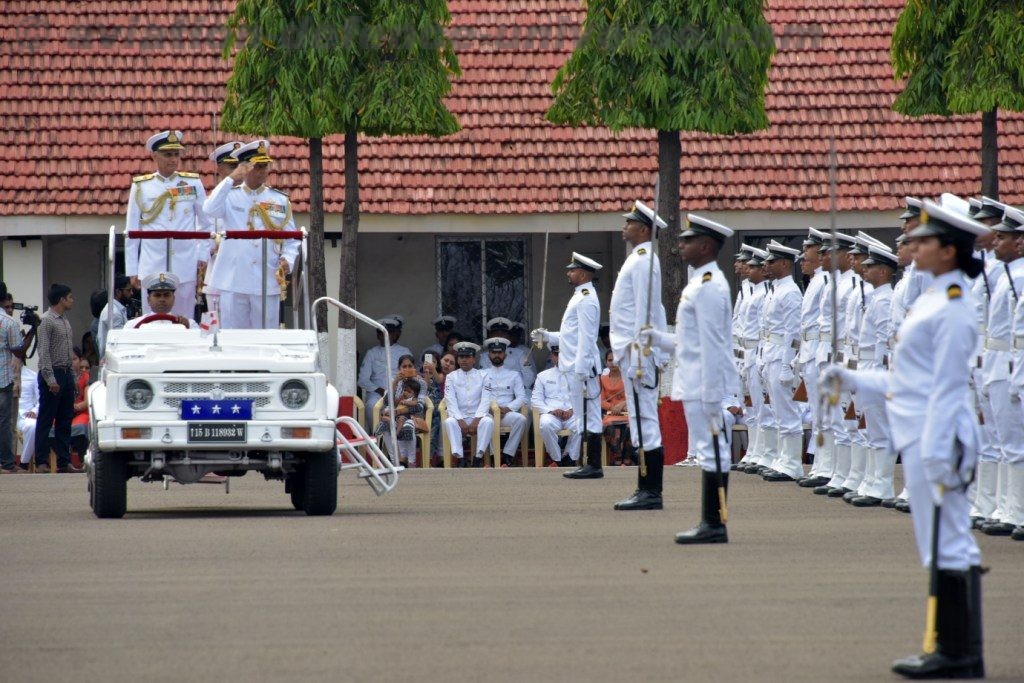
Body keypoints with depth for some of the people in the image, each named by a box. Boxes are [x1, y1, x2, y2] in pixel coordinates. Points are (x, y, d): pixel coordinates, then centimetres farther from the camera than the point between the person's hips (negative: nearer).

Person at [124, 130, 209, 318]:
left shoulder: (193, 183, 6)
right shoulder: (141, 187, 5)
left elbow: (206, 223, 13)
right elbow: (131, 232, 7)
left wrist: (203, 256, 5)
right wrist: (132, 271, 6)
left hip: (185, 269, 1)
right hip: (152, 269, -1)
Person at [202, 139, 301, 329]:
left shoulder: (280, 200, 10)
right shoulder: (230, 196, 6)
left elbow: (291, 240, 10)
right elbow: (210, 210, -15)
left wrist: (287, 261, -9)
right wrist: (231, 180, -13)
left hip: (268, 283, 1)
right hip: (233, 283, -1)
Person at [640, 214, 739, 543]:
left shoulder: (709, 287, -15)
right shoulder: (701, 284, 17)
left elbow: (712, 344, -20)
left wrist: (711, 395, -21)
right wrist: (657, 338, 16)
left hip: (704, 388, -10)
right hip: (696, 386, 10)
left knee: (712, 453, -7)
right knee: (710, 453, 11)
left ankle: (714, 525, -6)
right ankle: (711, 524, 15)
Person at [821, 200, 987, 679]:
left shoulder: (952, 310, -14)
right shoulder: (936, 299, 15)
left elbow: (948, 387, -18)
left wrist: (937, 453, -20)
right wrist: (853, 380, 21)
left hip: (936, 437, -10)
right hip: (923, 438, 10)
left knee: (947, 547, -6)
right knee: (948, 546, 12)